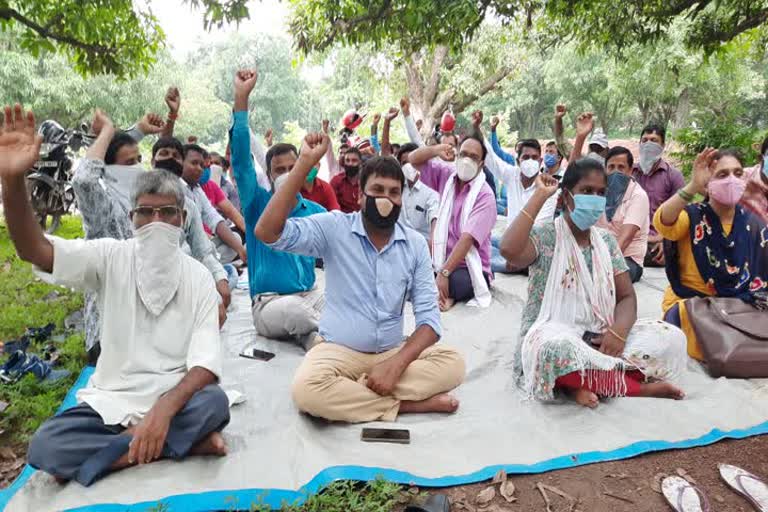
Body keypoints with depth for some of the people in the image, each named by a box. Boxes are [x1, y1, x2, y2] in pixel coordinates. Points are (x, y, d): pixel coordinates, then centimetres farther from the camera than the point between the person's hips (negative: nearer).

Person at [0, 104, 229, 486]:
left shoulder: (197, 277, -6)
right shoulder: (112, 257, -3)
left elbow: (206, 361, -14)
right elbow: (34, 250, -20)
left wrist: (165, 407, -32)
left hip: (174, 397, -2)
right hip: (111, 400, 2)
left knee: (214, 402, -32)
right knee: (44, 446, -25)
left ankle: (121, 446, -14)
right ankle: (187, 440, -17)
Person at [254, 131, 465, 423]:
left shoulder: (416, 245, -2)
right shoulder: (334, 228, -8)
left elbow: (429, 317, -5)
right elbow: (268, 232, -23)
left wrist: (396, 363, -23)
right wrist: (305, 163, -25)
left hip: (393, 352, 2)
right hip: (339, 351, -2)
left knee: (452, 363, -21)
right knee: (308, 389, -33)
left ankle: (351, 394, -20)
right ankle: (409, 403, -17)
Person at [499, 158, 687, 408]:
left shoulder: (606, 240, 10)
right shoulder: (545, 236, -8)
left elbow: (626, 296, 7)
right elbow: (509, 250, -31)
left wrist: (619, 331, -17)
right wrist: (540, 196, -20)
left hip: (599, 336, 6)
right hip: (553, 336, -5)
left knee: (671, 338, -13)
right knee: (557, 348, -41)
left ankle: (583, 380, -17)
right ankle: (638, 386, -17)